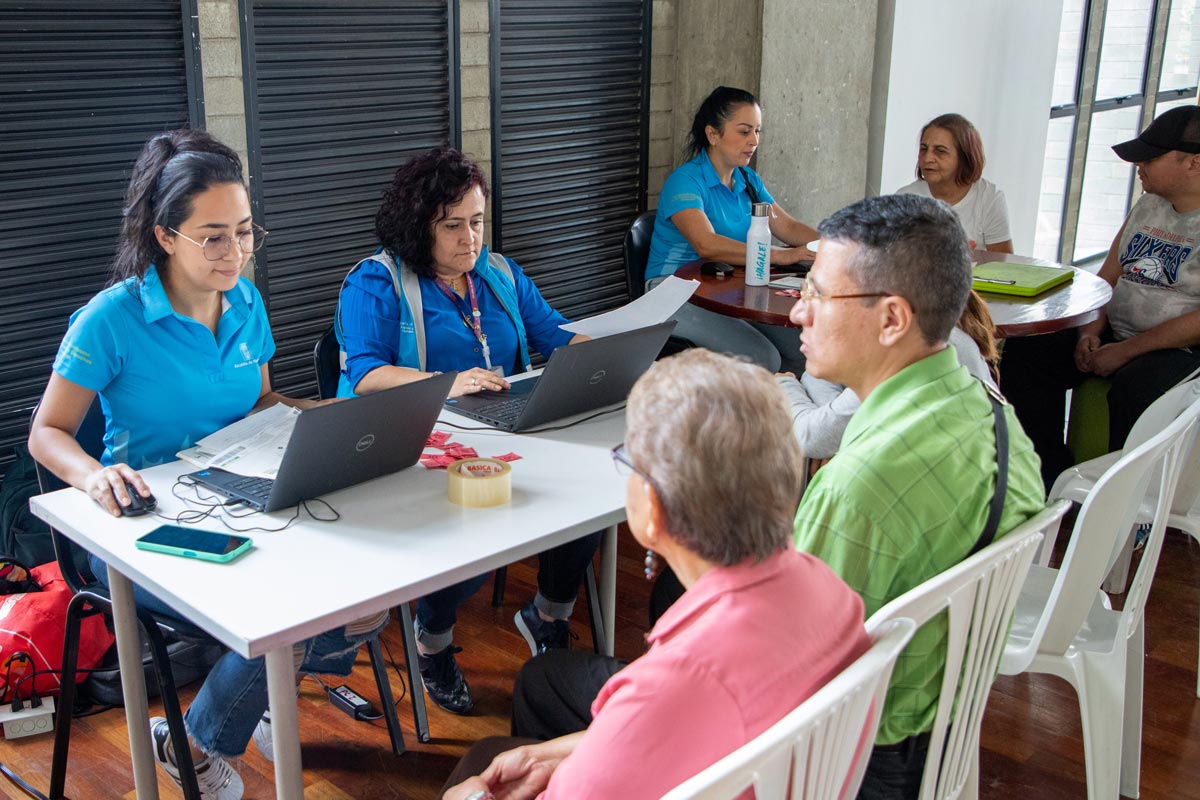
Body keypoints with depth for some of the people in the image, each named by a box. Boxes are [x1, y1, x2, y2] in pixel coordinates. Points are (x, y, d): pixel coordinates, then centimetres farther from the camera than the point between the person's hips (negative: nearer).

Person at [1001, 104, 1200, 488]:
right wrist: (1090, 330, -1)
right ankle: (1053, 473, -3)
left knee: (1135, 387, -38)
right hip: (1114, 334, 8)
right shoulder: (1148, 205, 12)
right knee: (1023, 353, -10)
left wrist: (1125, 351, -19)